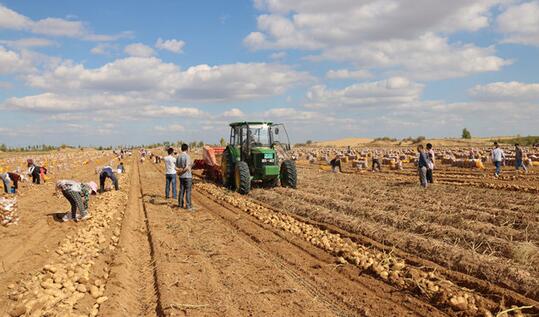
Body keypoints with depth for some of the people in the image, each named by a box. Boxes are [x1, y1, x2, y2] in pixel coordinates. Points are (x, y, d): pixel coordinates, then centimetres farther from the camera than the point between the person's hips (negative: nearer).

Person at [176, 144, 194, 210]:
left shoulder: (178, 157, 8)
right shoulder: (187, 156, -15)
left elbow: (176, 167, 9)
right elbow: (187, 167, -22)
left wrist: (179, 171, 1)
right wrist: (182, 171, -8)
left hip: (181, 177, 7)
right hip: (187, 176, -7)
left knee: (181, 191, 12)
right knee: (188, 191, -3)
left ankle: (180, 205, 17)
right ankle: (188, 206, -2)